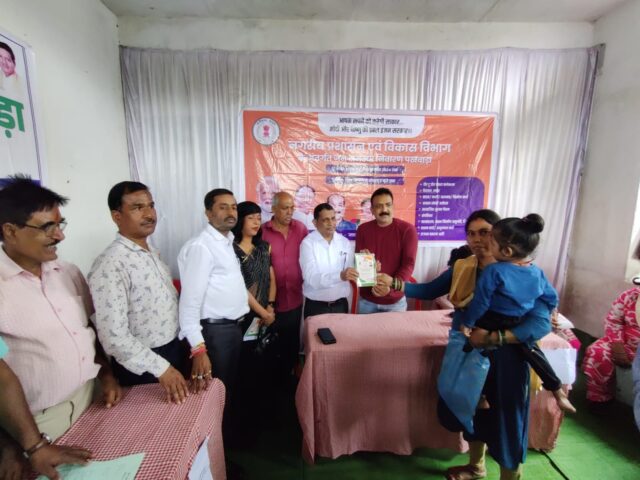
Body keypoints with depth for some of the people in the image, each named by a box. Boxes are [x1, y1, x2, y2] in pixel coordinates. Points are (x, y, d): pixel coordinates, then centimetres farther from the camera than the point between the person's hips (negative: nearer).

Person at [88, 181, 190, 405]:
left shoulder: (152, 253, 4)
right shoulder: (110, 265, -24)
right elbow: (114, 337, -25)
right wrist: (161, 368, -21)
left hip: (175, 351, 8)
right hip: (144, 367, -8)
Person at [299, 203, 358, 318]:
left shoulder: (345, 242, 3)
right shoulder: (308, 243, -12)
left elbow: (351, 270, -1)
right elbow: (310, 277, -22)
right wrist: (340, 276, -35)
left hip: (340, 304, 4)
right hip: (316, 306, -3)